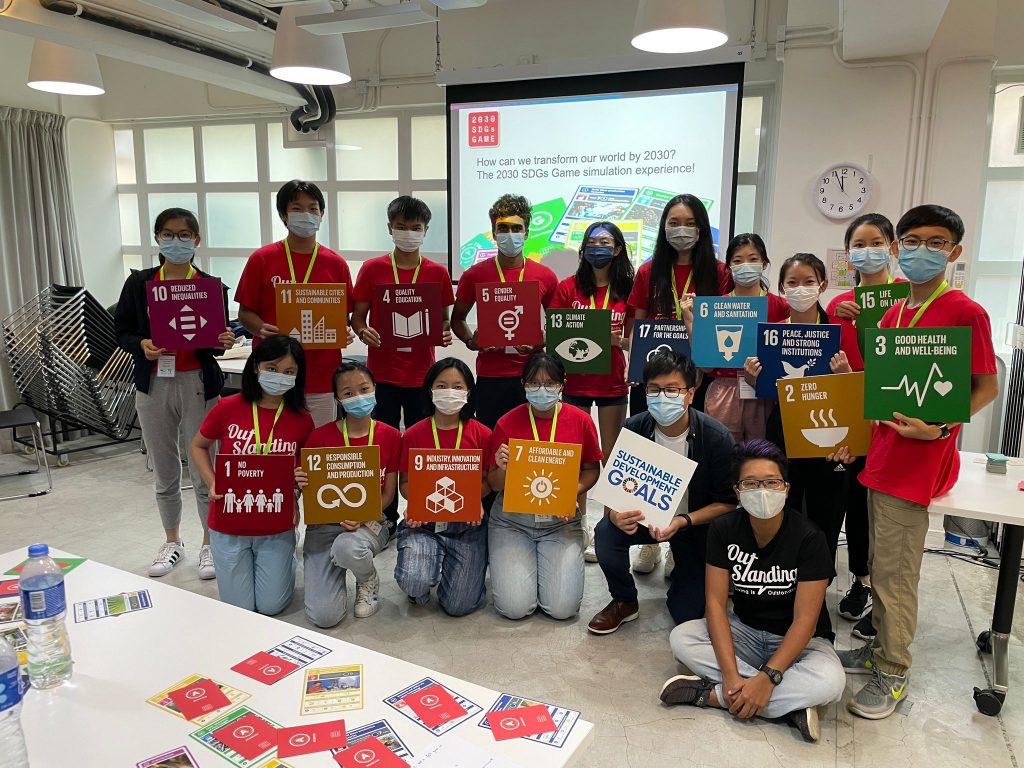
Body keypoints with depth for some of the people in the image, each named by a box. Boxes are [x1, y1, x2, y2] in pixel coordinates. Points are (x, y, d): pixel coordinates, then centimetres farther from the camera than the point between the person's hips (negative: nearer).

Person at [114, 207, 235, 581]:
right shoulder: (139, 283, 3)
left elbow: (217, 339, 2)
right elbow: (121, 329, 7)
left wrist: (224, 342, -20)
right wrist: (141, 345, -13)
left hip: (198, 384, -2)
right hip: (153, 384, 2)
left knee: (205, 469, 2)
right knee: (164, 470, 14)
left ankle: (210, 544, 20)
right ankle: (172, 541, 33)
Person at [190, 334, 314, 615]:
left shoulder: (302, 420, -8)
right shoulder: (228, 408, -12)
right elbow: (198, 446, 5)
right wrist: (212, 483, -10)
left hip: (276, 526, 0)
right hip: (229, 521, 0)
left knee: (272, 606, 4)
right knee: (240, 607, 5)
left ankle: (283, 558, 33)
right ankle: (235, 561, 35)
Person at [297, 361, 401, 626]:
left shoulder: (390, 436, -3)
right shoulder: (320, 437, -6)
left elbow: (388, 493, 1)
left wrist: (362, 516, -18)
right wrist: (301, 482, -21)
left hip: (370, 522, 0)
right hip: (325, 523, 0)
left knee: (346, 549, -39)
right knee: (323, 616, -17)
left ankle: (368, 581, 0)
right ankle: (337, 572, 19)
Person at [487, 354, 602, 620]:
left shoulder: (581, 420, -4)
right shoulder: (507, 423, -7)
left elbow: (591, 469, 5)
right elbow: (494, 484, 0)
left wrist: (573, 493, -15)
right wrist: (502, 468, -23)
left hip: (561, 521, 1)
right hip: (511, 519, -1)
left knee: (563, 607, -12)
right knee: (515, 607, -14)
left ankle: (547, 565, 20)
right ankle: (510, 566, 20)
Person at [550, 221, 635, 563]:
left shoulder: (627, 289, 3)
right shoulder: (568, 288, 1)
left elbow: (632, 340, 5)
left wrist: (617, 339, -15)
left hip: (612, 381, 1)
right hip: (575, 381, 0)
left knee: (612, 456, 7)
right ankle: (580, 525, 18)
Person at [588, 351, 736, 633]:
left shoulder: (717, 438, -23)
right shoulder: (632, 429, -17)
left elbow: (728, 502, -15)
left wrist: (683, 521, -31)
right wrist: (616, 513, -32)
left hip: (695, 525, -1)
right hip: (645, 515, 2)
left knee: (688, 614, -8)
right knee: (606, 532, -29)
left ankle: (681, 565, 27)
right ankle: (624, 602, 0)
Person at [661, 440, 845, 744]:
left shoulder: (809, 538, -20)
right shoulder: (723, 529, -12)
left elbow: (804, 620, -22)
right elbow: (716, 602, -15)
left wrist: (767, 678, -32)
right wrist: (731, 674, -28)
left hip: (797, 640, -3)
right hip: (744, 630, 3)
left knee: (830, 681, -33)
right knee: (681, 638, -20)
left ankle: (711, 694, -22)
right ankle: (789, 703, -21)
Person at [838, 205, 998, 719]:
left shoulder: (965, 312, -10)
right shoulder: (894, 313, 12)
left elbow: (987, 387, -7)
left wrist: (940, 428, -20)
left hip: (918, 460, -7)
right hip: (881, 452, 7)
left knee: (894, 572, 0)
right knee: (880, 564, 17)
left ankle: (892, 674, 16)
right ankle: (882, 647, 33)